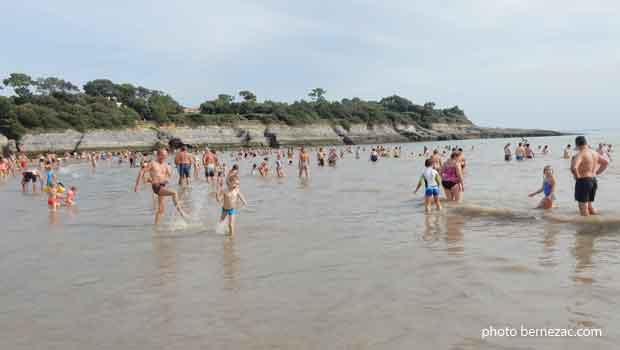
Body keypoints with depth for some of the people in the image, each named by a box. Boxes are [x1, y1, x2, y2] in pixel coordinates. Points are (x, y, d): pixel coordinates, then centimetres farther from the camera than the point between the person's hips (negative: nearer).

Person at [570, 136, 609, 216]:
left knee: (583, 208, -1)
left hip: (583, 182, -8)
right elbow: (606, 162, 20)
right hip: (593, 181, 8)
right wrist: (596, 173, 16)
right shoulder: (594, 153, 9)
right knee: (589, 206, 21)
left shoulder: (580, 154, -16)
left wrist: (577, 176, -14)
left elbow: (573, 167, -32)